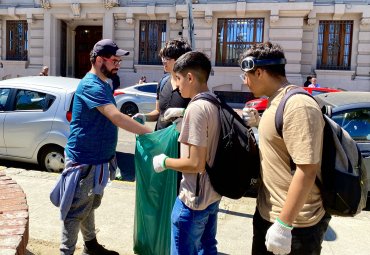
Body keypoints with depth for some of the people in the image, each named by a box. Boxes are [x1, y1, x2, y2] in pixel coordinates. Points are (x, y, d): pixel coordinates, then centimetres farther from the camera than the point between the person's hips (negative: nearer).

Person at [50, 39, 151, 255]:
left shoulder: (104, 84, 10)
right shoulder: (91, 85, -22)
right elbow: (116, 117, -34)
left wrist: (133, 120, 5)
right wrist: (150, 133, -35)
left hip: (97, 158, 10)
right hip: (84, 160, -10)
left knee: (90, 205, 23)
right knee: (76, 210, 4)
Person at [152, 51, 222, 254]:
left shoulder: (196, 108, -23)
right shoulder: (215, 104, 4)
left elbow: (196, 163, -25)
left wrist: (164, 162, -11)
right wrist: (183, 114, 16)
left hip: (194, 198, -9)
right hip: (212, 193, 9)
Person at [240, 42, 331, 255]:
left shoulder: (297, 105, -23)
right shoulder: (278, 102, 9)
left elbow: (306, 170, -27)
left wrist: (283, 225, -25)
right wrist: (259, 123, 10)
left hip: (296, 224, -9)